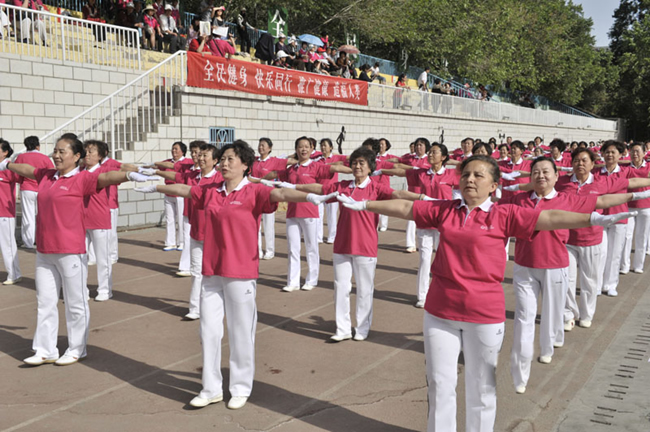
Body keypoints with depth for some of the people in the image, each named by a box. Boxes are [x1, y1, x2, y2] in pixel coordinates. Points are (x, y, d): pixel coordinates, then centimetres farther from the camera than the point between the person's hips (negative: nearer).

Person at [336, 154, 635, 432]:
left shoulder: (504, 215, -5)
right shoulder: (444, 210, 3)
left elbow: (549, 218, -12)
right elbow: (404, 208, 11)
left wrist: (591, 219, -23)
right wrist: (364, 205, 16)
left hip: (484, 316, -2)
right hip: (440, 312, 3)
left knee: (481, 388, 13)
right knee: (440, 383, 14)